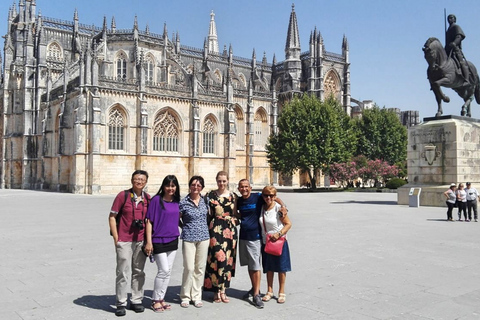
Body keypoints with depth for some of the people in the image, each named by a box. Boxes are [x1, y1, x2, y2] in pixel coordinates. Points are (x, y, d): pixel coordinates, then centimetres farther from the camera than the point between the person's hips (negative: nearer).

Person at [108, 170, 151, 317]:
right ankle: (121, 303, 13)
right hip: (124, 241, -4)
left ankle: (136, 301, 25)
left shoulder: (148, 198, 5)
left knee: (138, 272, 12)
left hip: (141, 241, 4)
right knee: (123, 273, 0)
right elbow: (112, 217, -4)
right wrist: (116, 238, -8)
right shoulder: (123, 195, -6)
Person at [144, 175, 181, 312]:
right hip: (158, 240, -6)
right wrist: (149, 242, -14)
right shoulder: (157, 200, -10)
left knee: (168, 271, 11)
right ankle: (155, 300, 10)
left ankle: (161, 298, 24)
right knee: (164, 270, -7)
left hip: (173, 240, 6)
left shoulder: (176, 201, 5)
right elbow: (149, 221, -10)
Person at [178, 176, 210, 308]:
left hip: (203, 237, 4)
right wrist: (187, 228, 1)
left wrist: (203, 227, 9)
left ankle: (196, 296, 20)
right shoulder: (183, 202, -6)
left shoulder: (205, 200, 5)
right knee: (189, 268, -5)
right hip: (188, 238, -3)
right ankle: (185, 296, 12)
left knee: (200, 268, 8)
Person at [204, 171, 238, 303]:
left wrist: (235, 221, -1)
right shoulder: (210, 195, 4)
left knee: (227, 259, 3)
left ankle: (222, 290, 15)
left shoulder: (233, 196, 9)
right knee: (217, 257, -10)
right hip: (215, 229, -2)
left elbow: (235, 214, 15)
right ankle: (217, 290, 3)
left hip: (229, 230, 2)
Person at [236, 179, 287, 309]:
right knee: (249, 265, 15)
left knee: (255, 265, -5)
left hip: (255, 237, -6)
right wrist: (240, 219, 10)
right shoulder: (239, 201, 8)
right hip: (243, 236, 6)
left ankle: (256, 294, -1)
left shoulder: (258, 197, -8)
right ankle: (254, 288, 30)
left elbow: (275, 198, -4)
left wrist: (283, 206, -19)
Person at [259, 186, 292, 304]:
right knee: (269, 268, 13)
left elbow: (288, 224, -13)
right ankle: (269, 291, 26)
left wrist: (279, 234, -23)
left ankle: (281, 293, 19)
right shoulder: (262, 208, 0)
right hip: (266, 242, 4)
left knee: (281, 268, 6)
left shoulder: (278, 208, -14)